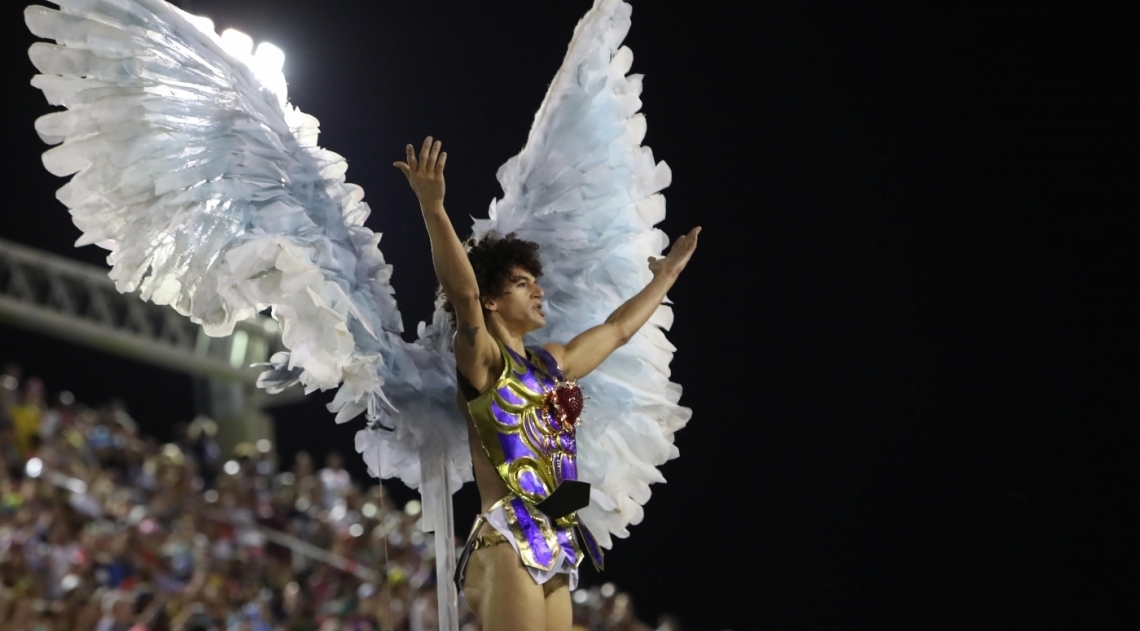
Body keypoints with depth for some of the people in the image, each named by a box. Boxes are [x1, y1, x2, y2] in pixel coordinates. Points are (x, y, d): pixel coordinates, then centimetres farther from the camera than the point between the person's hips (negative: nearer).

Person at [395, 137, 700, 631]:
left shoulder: (551, 363, 22)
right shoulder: (481, 359, -1)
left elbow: (619, 328, 36)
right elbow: (463, 293, -19)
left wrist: (669, 273, 46)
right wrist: (433, 209, -33)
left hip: (553, 550, 8)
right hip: (508, 544, -8)